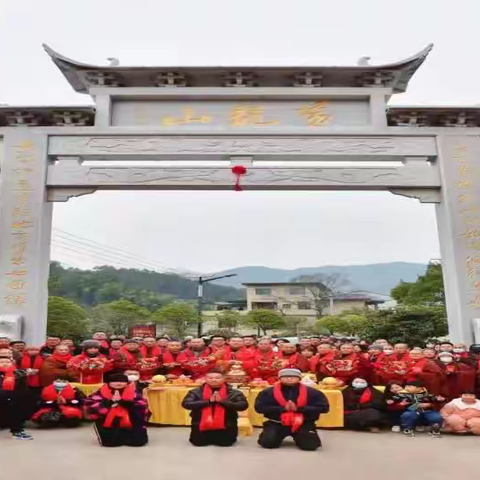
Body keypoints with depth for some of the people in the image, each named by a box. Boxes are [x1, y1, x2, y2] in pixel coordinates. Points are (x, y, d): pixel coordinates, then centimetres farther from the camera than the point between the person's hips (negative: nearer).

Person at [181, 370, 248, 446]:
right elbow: (186, 404, -14)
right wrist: (208, 401, -22)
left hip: (225, 426, -1)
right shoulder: (196, 392, -2)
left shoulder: (234, 393, -3)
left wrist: (222, 401, -23)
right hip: (201, 425, 1)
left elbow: (243, 405, -14)